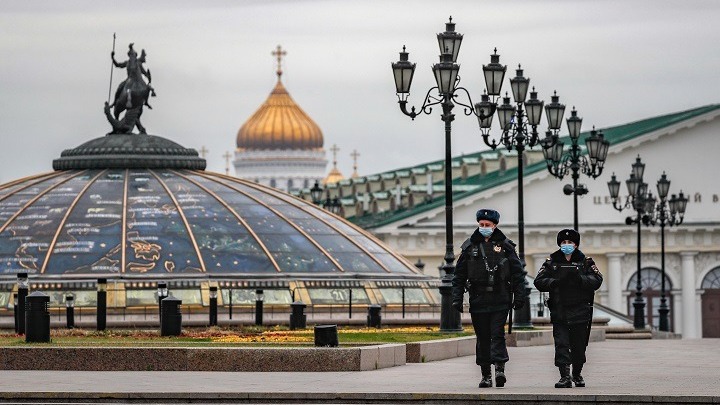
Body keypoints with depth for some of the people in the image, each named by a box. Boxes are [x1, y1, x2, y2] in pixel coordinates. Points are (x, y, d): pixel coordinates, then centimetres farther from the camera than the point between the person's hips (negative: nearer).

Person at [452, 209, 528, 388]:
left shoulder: (505, 246, 4)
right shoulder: (470, 247, 8)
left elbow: (517, 272, 4)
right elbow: (459, 276, 10)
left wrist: (520, 296, -2)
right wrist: (457, 298, 3)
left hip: (500, 300, -2)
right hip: (478, 300, 2)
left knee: (497, 335, -11)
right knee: (483, 338, 5)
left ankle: (500, 368, -15)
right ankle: (486, 375, 10)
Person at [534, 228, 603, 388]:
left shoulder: (585, 261, 7)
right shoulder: (551, 262, 9)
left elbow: (597, 280, -4)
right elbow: (539, 282, 2)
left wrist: (579, 278, -19)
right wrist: (556, 282, -15)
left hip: (580, 311, 0)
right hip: (559, 311, 0)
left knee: (579, 345, 9)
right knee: (561, 345, -11)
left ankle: (577, 374, 27)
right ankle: (565, 376, -14)